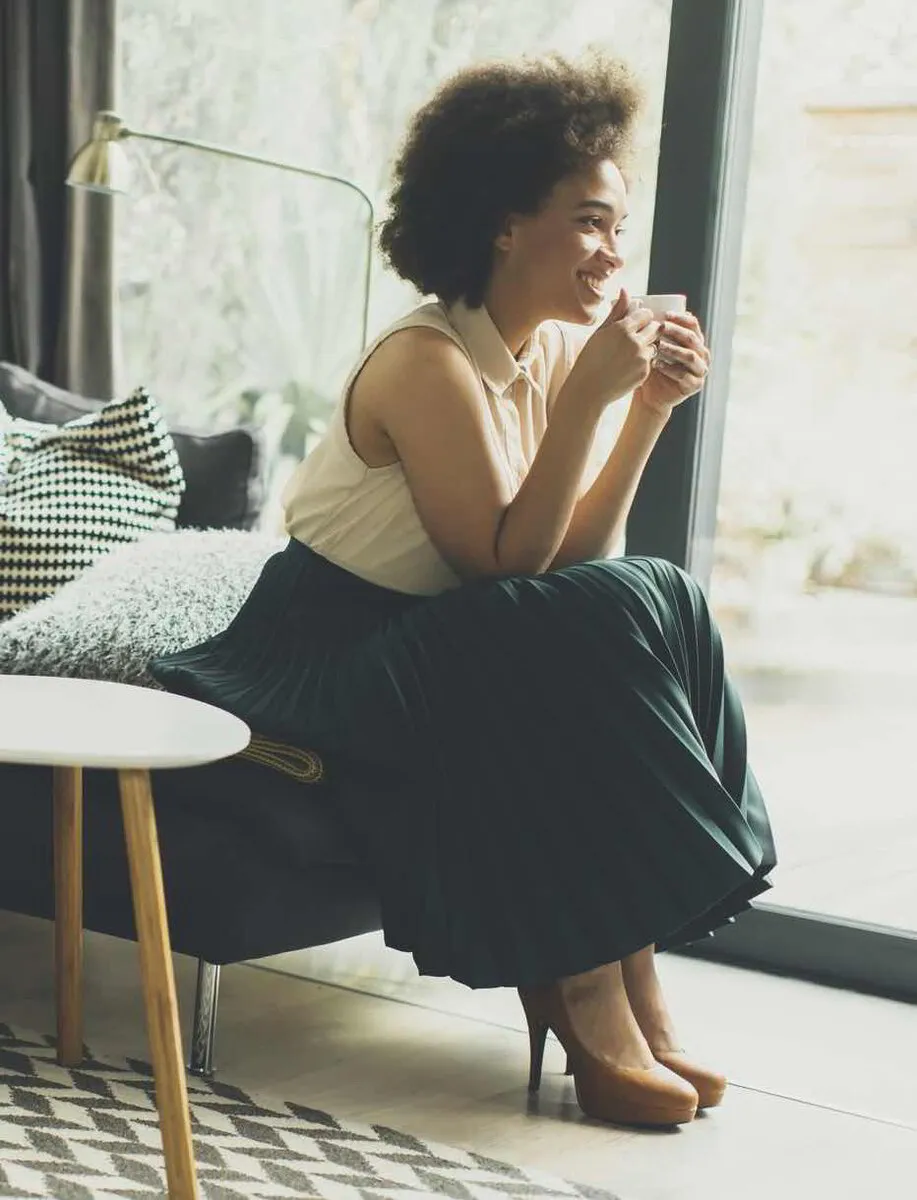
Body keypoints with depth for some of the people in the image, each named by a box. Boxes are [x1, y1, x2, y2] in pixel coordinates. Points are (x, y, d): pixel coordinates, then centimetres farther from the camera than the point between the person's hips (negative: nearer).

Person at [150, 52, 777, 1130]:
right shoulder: (427, 363, -20)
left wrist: (651, 409, -9)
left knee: (660, 599, -14)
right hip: (323, 655, -7)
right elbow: (508, 562, -22)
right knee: (590, 629, -26)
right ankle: (591, 999, -18)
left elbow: (575, 559, -1)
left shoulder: (556, 352, 3)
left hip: (439, 645, 8)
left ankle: (625, 978, -14)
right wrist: (587, 398, -24)